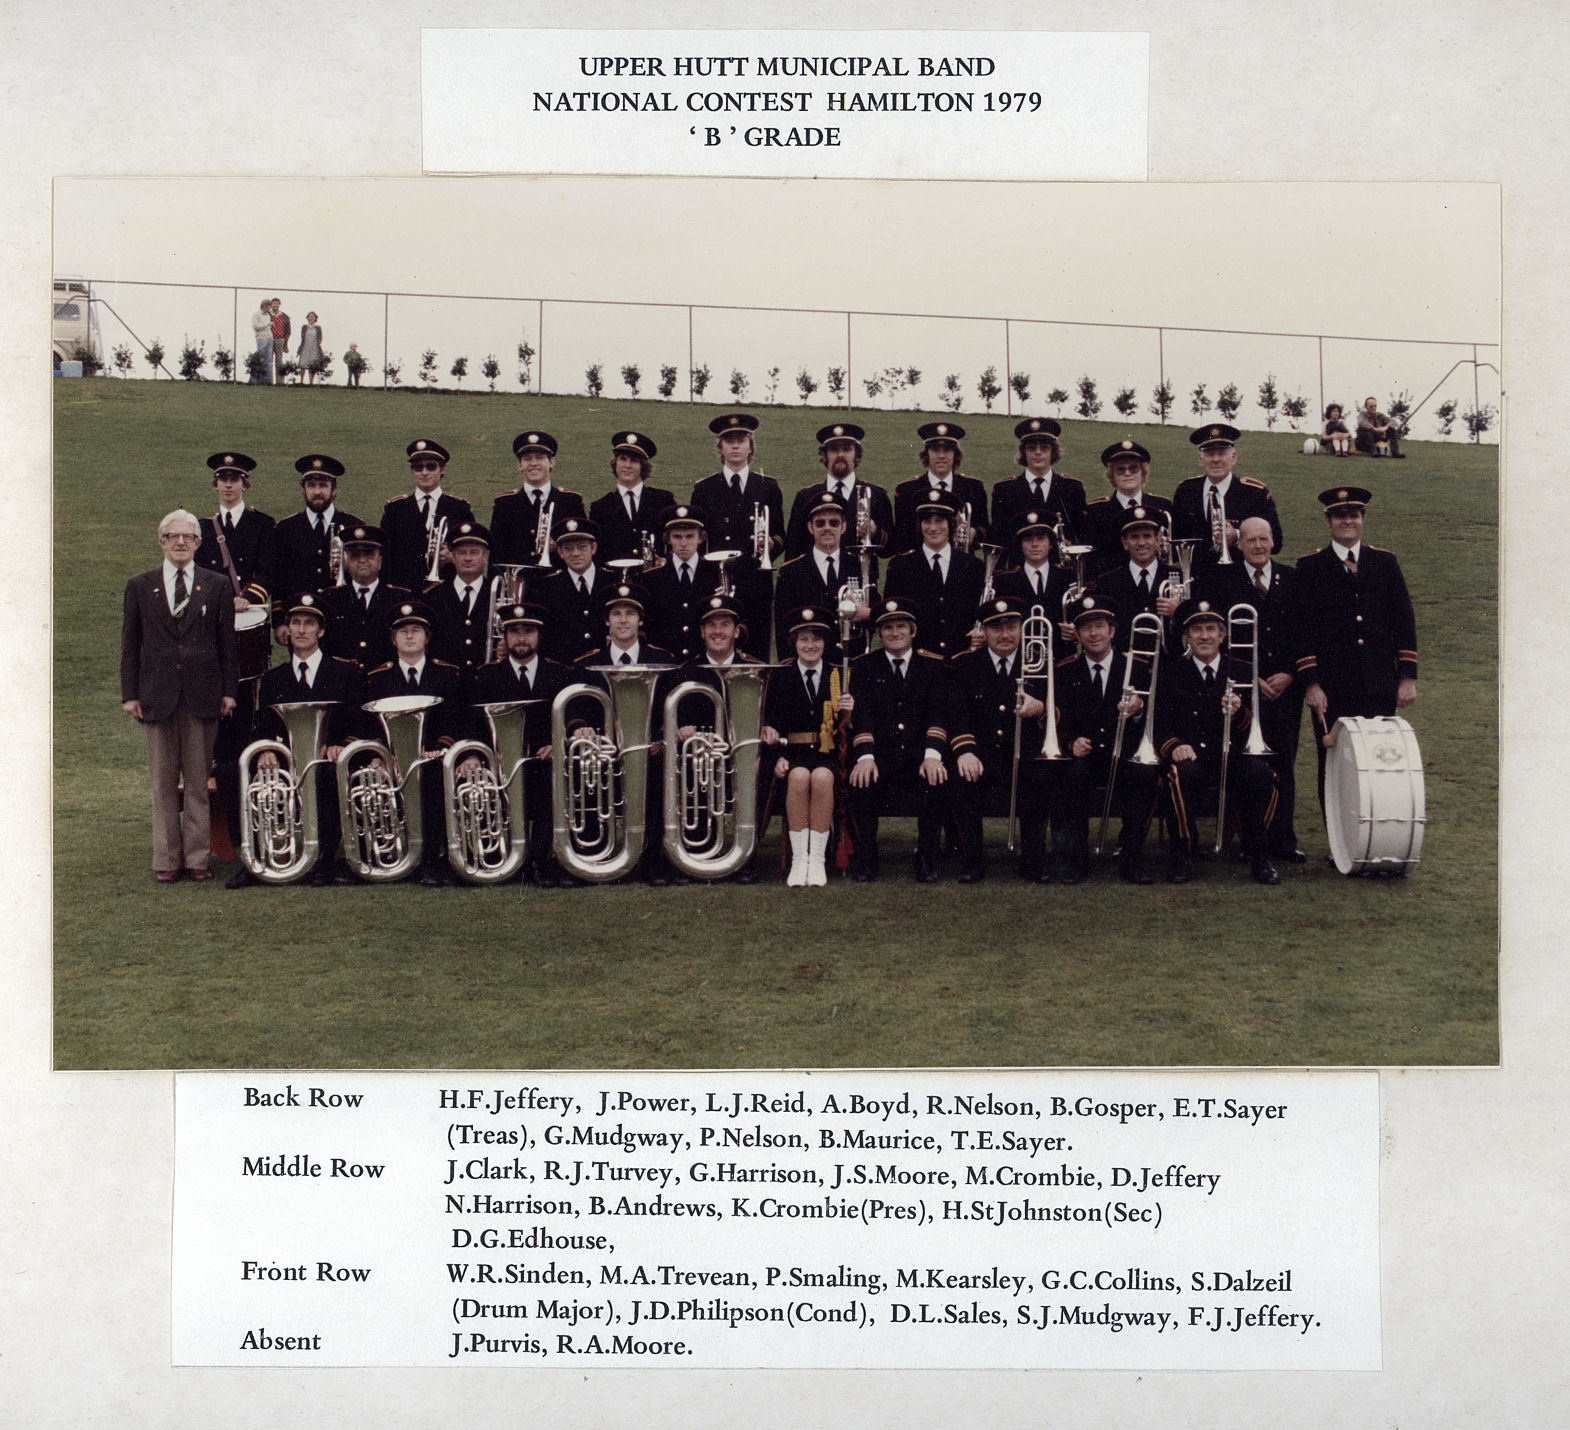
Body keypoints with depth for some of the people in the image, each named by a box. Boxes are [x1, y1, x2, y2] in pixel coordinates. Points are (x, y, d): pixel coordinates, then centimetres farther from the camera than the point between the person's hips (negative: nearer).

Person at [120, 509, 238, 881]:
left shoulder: (216, 586, 8)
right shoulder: (139, 586, 9)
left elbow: (227, 642, 8)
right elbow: (130, 645, 8)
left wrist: (228, 690, 2)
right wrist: (129, 694, 2)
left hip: (202, 696, 0)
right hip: (157, 694, 1)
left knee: (199, 781, 1)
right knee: (163, 782, 4)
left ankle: (198, 857, 8)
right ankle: (167, 859, 10)